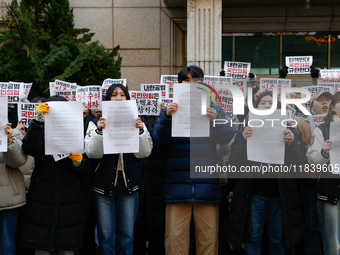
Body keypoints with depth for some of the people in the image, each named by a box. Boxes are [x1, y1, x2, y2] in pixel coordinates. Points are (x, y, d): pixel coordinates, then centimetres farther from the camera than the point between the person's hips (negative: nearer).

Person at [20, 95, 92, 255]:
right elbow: (30, 149, -17)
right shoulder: (42, 132, 6)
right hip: (42, 198, 0)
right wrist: (39, 119, -22)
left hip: (70, 201, 0)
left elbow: (87, 170, 3)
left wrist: (79, 162, -19)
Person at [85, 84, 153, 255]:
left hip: (129, 184, 2)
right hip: (104, 184, -1)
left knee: (127, 235, 7)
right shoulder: (97, 123, 3)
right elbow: (92, 153, -9)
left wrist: (140, 131, -17)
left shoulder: (136, 123, 8)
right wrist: (99, 131, -22)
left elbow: (144, 153, -3)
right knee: (106, 236, 1)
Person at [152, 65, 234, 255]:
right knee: (176, 239, -1)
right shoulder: (171, 109, 10)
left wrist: (216, 120, -21)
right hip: (178, 184, 0)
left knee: (208, 239, 3)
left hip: (207, 187, 0)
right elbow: (159, 138, -2)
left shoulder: (214, 109, 10)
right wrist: (167, 117, -20)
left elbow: (226, 138, -2)